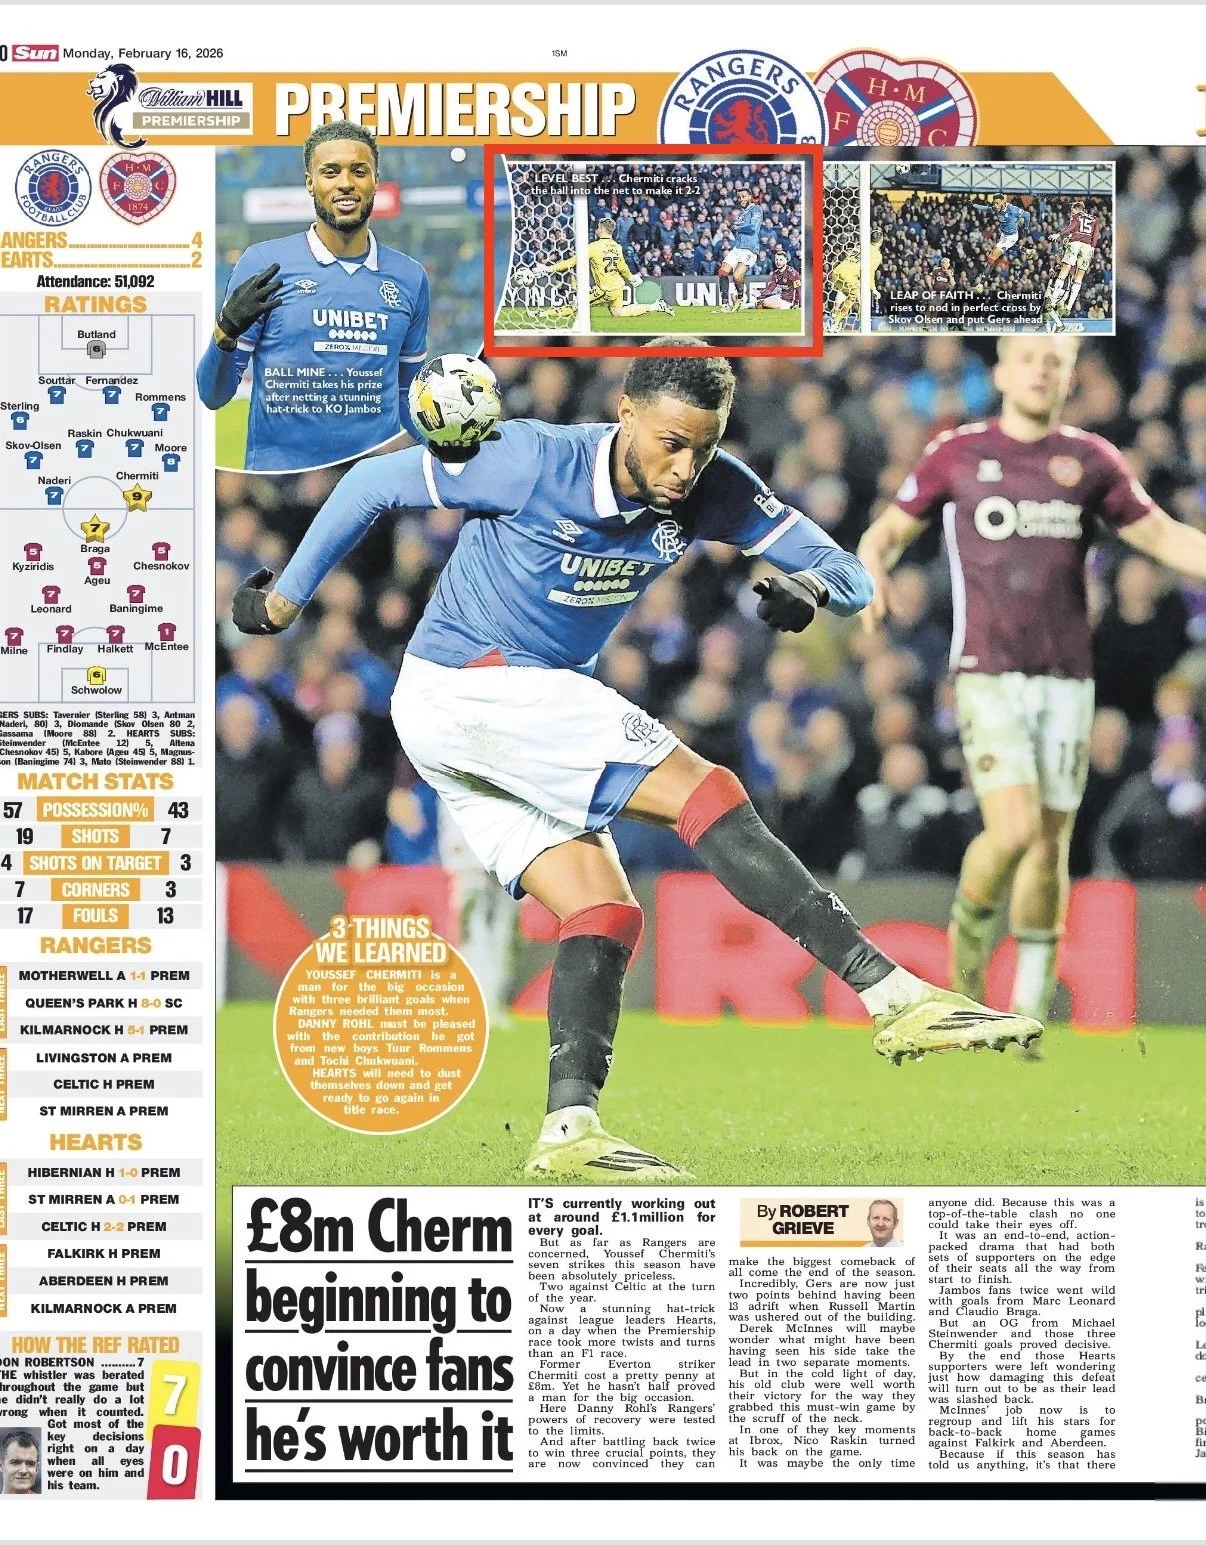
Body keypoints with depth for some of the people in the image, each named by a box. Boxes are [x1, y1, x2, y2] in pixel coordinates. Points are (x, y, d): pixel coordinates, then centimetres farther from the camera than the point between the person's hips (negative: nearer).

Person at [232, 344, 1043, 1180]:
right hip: (467, 683, -8)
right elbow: (374, 483, -8)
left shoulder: (712, 491, -4)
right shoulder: (534, 461, -20)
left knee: (604, 915, -5)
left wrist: (810, 588, -31)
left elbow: (850, 575, -7)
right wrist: (286, 596, 1)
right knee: (708, 795, -18)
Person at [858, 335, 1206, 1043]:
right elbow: (885, 534, 8)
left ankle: (1032, 1010, 16)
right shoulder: (957, 453, 1)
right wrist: (873, 580, -14)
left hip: (1068, 678, 3)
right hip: (989, 674, -3)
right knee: (1015, 831, -19)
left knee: (1052, 845, 4)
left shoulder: (1092, 459, 5)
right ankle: (968, 941, 10)